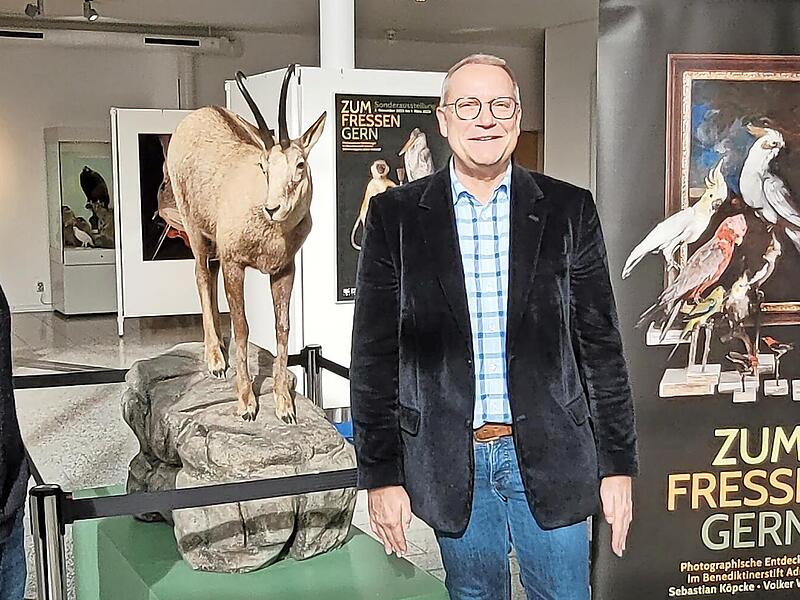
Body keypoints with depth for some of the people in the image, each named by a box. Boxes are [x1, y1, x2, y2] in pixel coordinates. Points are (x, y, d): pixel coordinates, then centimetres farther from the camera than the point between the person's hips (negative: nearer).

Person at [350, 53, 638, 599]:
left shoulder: (569, 211, 0)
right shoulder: (395, 217, -2)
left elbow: (601, 345, 2)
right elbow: (375, 355, -1)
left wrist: (618, 464, 1)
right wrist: (381, 474, -3)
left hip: (552, 456, 0)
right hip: (451, 462, 0)